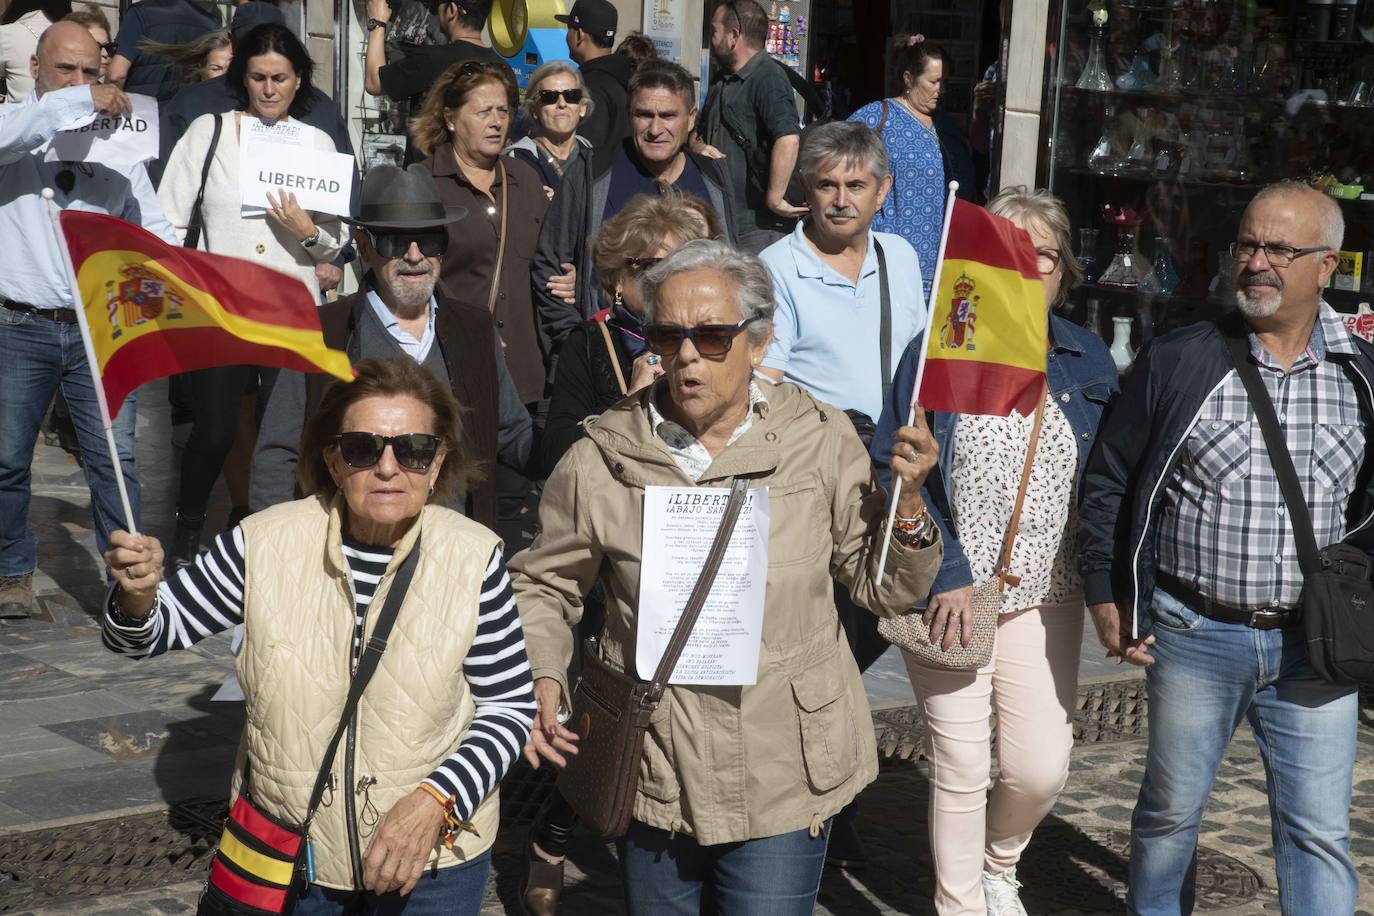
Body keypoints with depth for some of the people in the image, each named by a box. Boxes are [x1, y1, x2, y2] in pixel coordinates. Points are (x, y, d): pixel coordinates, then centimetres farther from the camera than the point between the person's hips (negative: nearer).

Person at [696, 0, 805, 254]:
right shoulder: (722, 83, 19)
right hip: (721, 220, 9)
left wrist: (774, 199, -25)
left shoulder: (768, 78, -12)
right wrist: (699, 147, 2)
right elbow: (698, 133, 26)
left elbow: (788, 138, -26)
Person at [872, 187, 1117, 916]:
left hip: (1046, 600, 3)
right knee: (959, 768, 2)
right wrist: (944, 574, -15)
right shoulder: (937, 351, -6)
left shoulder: (1087, 362, 4)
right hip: (948, 597, -3)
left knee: (1041, 769, 2)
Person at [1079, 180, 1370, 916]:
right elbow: (1108, 481, 3)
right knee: (1170, 809, 14)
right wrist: (1105, 594, -2)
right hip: (1193, 635, -1)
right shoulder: (1175, 363, -3)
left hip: (1314, 645, 1)